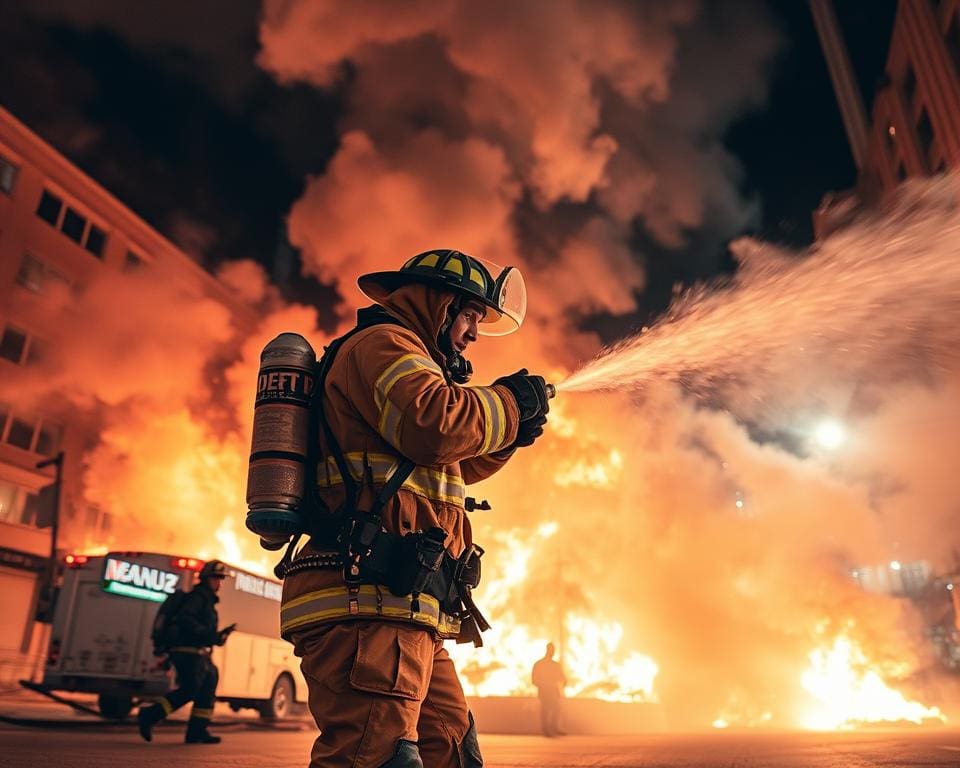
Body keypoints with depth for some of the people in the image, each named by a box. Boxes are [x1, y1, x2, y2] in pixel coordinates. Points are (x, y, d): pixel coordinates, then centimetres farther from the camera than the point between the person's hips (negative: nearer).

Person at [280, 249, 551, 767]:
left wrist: (510, 431, 19)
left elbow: (448, 465, 34)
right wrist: (511, 403, -4)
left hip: (399, 616, 11)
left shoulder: (401, 356, 29)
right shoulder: (383, 342, -2)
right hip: (370, 608, -11)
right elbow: (435, 424, -22)